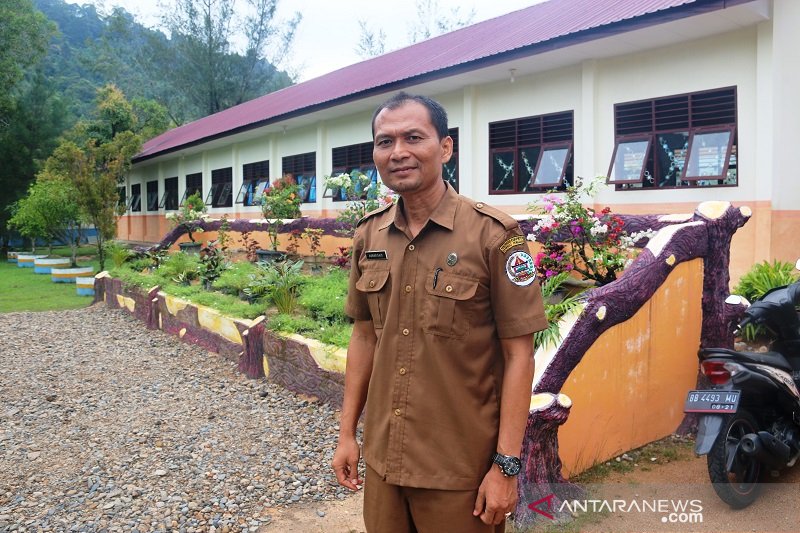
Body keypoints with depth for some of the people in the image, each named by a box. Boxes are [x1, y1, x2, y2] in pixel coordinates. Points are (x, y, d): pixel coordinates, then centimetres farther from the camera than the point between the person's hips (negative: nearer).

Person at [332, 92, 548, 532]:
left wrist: (506, 465, -12)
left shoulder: (493, 235, -14)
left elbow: (518, 355, -12)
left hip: (461, 471, -4)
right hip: (382, 458, 5)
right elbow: (364, 336, 9)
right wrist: (347, 432, 10)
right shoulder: (368, 236, 1)